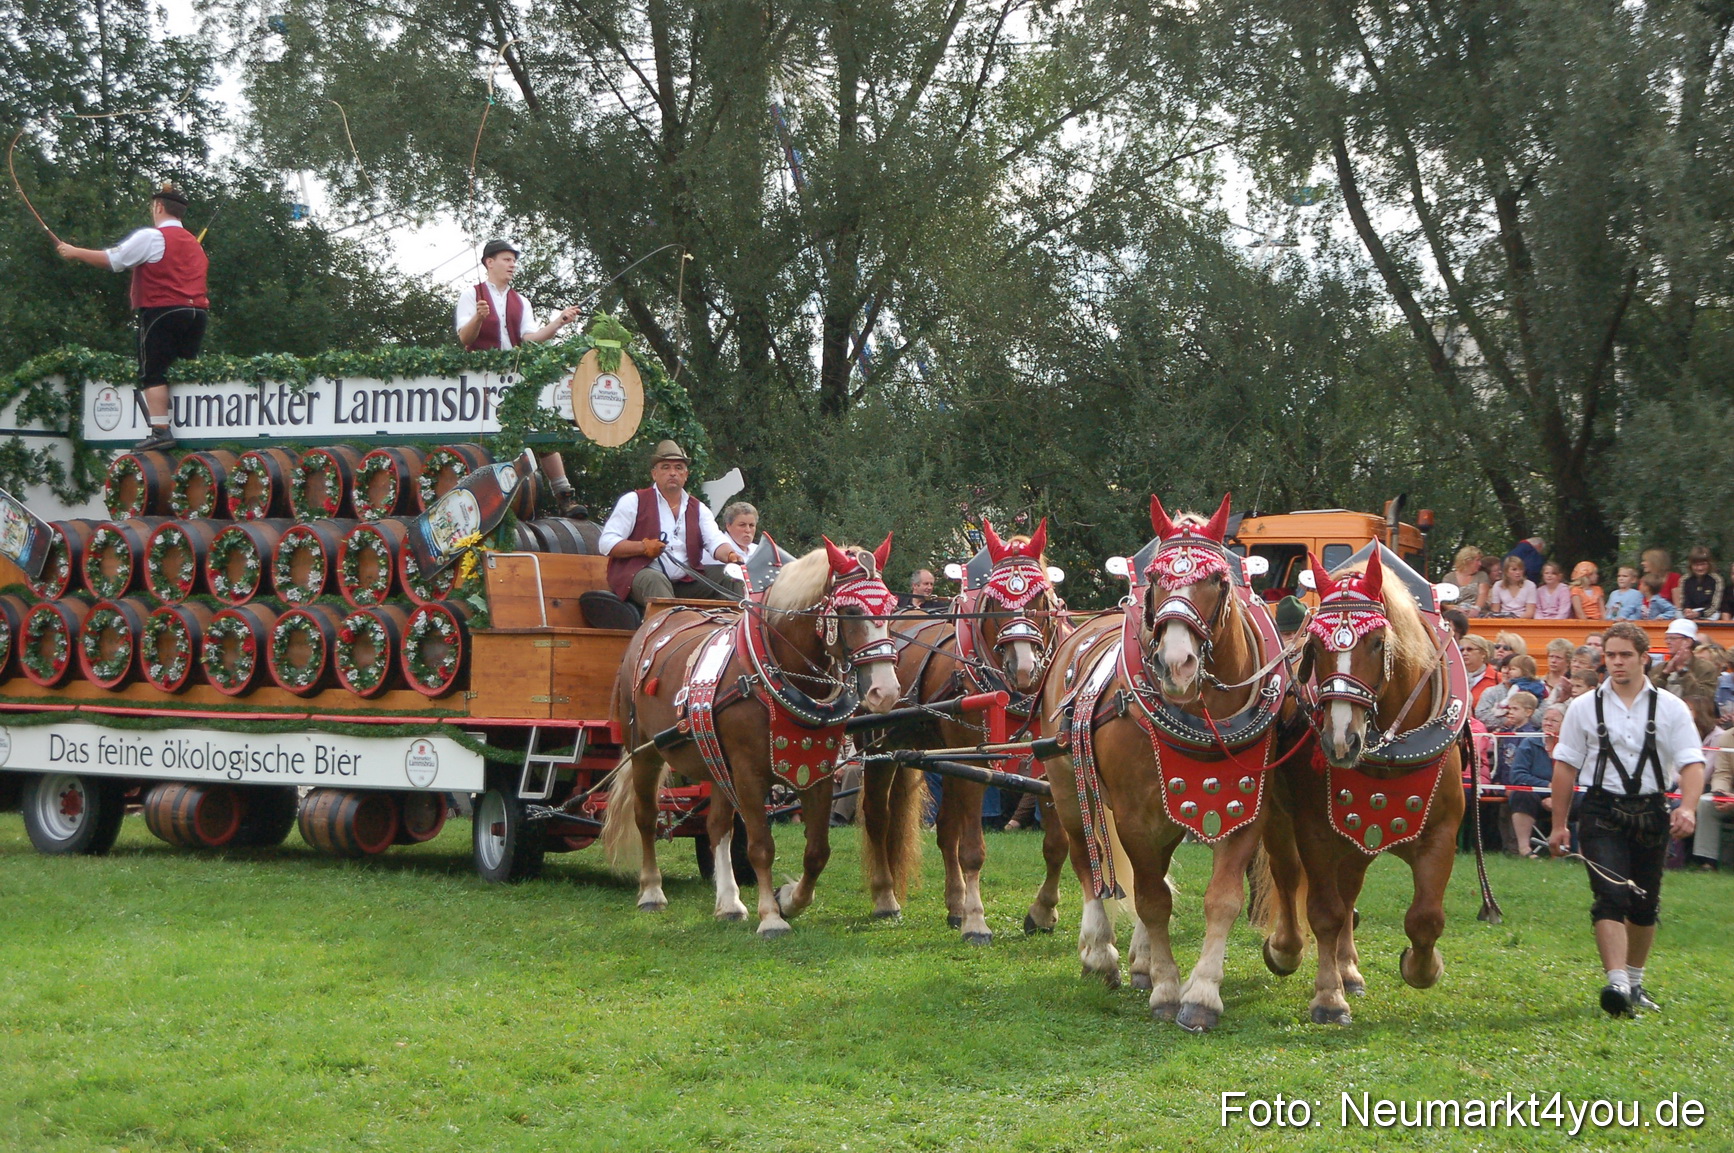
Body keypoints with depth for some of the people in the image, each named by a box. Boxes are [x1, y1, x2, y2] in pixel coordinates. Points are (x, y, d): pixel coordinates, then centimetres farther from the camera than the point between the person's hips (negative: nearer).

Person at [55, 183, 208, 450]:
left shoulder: (152, 237, -6)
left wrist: (74, 253, 7)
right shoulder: (193, 243, 18)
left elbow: (111, 260, -5)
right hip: (196, 312, 7)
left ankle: (160, 431, -16)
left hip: (162, 311, -7)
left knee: (153, 372, -6)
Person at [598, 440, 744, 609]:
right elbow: (606, 544, -2)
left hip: (684, 582, 5)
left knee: (728, 576, -10)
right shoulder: (633, 501, 6)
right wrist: (643, 547, -18)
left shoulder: (698, 509, 18)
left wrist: (731, 555, -24)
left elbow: (716, 542, 2)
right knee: (655, 580, -37)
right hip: (638, 575, -5)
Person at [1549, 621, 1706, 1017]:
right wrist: (1559, 823, 4)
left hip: (1651, 812, 2)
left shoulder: (1671, 708, 3)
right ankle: (1616, 983, -26)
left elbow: (1692, 763, -4)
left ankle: (1635, 981, 29)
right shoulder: (1585, 707, 4)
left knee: (1645, 904, 12)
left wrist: (1688, 808, -22)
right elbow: (1566, 765, 7)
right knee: (1611, 896, -17)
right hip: (1602, 810, -2)